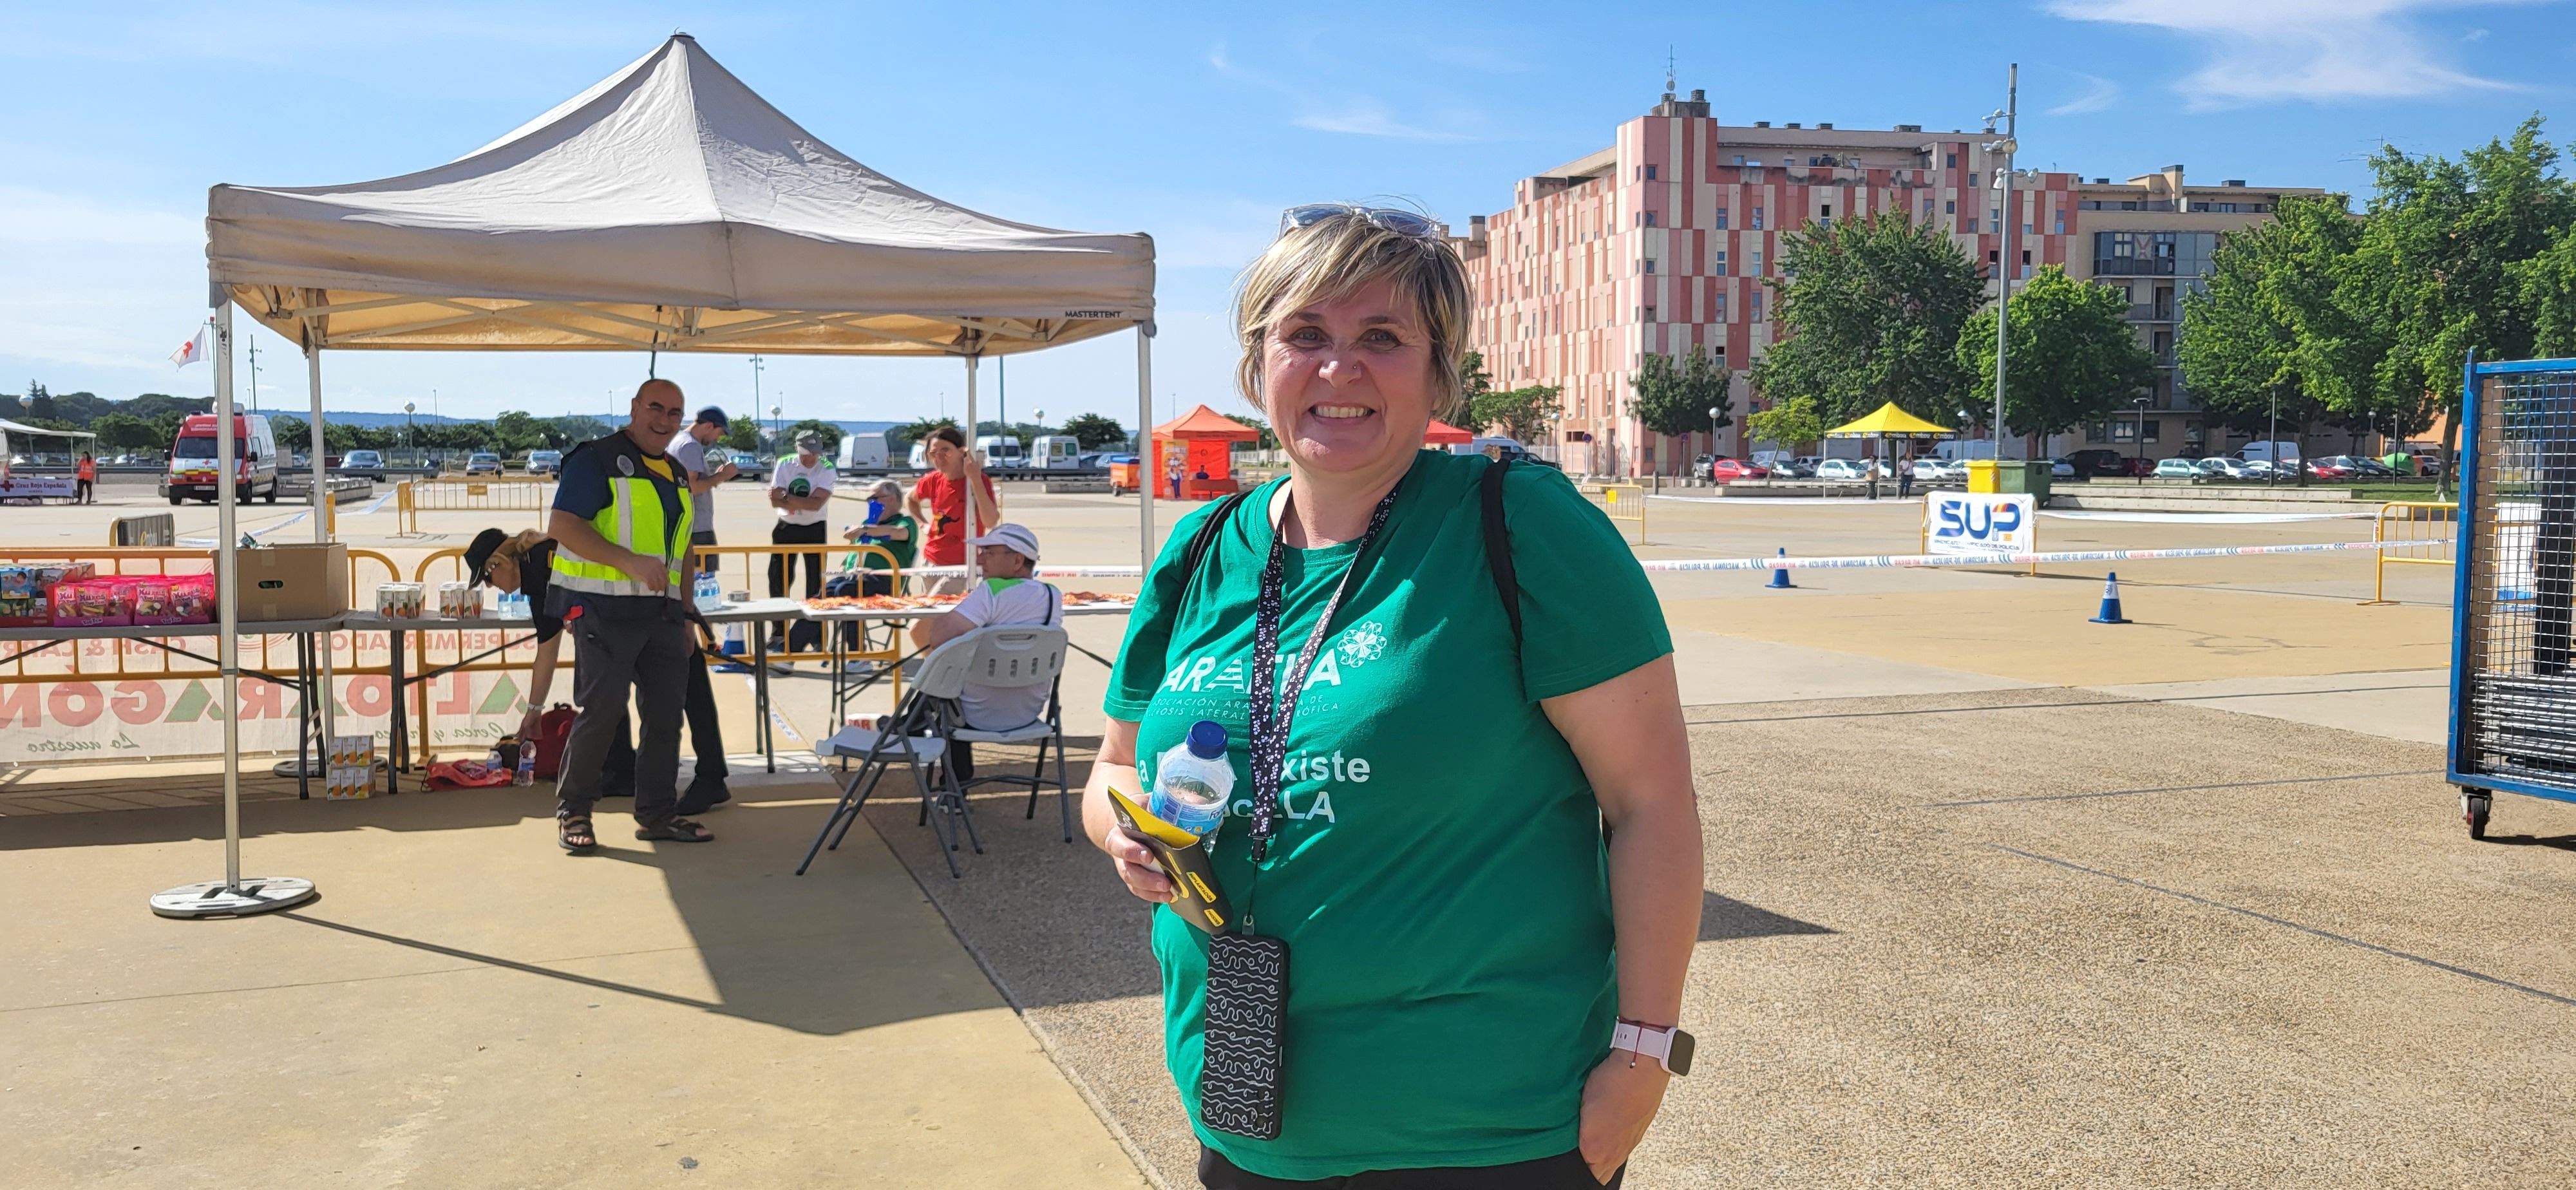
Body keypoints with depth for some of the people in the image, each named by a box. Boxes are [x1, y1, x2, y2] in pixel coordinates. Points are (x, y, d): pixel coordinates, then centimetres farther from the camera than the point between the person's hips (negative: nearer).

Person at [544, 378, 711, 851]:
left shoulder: (675, 474, 19)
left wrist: (685, 618, 20)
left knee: (666, 714, 6)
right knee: (600, 712, -7)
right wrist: (630, 561, -23)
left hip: (661, 613, 7)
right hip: (605, 611, -7)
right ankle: (573, 812, 8)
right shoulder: (596, 459, -5)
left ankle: (658, 813, 16)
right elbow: (562, 526, -15)